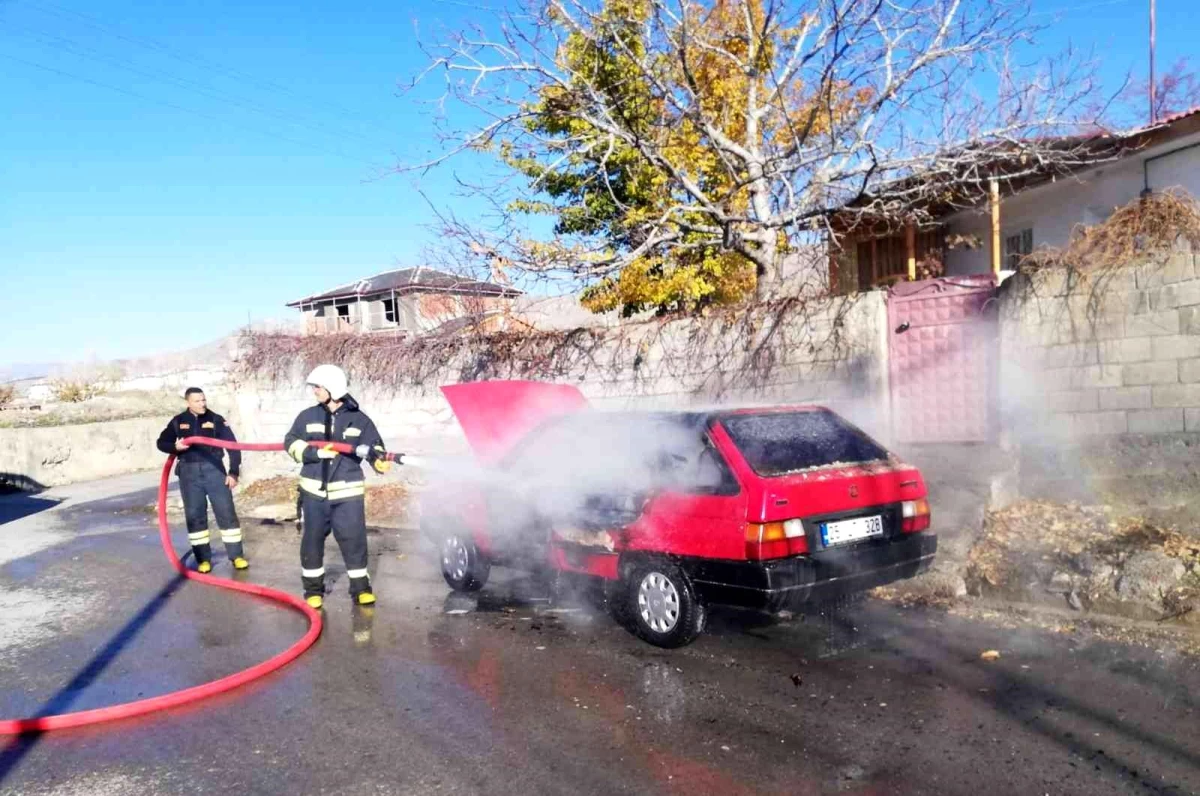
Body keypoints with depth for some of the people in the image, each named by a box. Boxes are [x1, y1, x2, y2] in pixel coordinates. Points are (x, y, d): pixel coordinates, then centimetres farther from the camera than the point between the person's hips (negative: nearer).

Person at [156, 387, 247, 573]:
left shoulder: (216, 420, -1)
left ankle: (237, 555, 6)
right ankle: (203, 559, 14)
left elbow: (232, 445, -2)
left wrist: (234, 472, -8)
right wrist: (175, 447, -10)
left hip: (214, 469, -2)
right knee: (195, 515, 5)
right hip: (189, 473, 2)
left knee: (226, 512, -2)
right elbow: (161, 442, 13)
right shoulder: (178, 422, 5)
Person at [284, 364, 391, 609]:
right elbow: (291, 443, 1)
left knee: (354, 539, -3)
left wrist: (381, 461, -23)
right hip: (314, 491, 2)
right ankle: (313, 588, 22)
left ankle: (361, 587, 10)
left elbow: (373, 448, 0)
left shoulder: (359, 419, 1)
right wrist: (316, 452, -15)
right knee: (313, 539, 8)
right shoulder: (307, 417, 4)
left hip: (348, 492, -2)